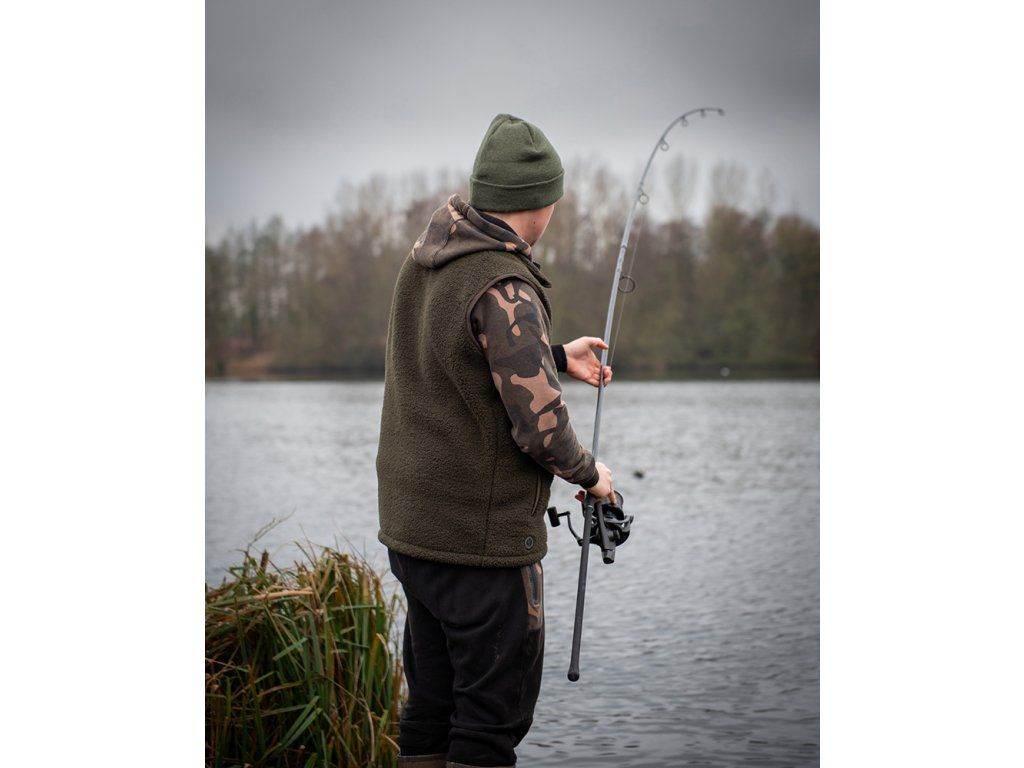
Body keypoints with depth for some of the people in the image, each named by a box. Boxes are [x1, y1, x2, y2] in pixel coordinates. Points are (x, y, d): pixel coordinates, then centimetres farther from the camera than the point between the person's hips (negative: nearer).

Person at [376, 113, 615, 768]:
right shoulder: (504, 288, -21)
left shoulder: (425, 262, 6)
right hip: (482, 541, -9)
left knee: (431, 707, 17)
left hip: (411, 528, 9)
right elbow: (540, 426, -22)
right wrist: (590, 473, -2)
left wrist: (555, 357, 27)